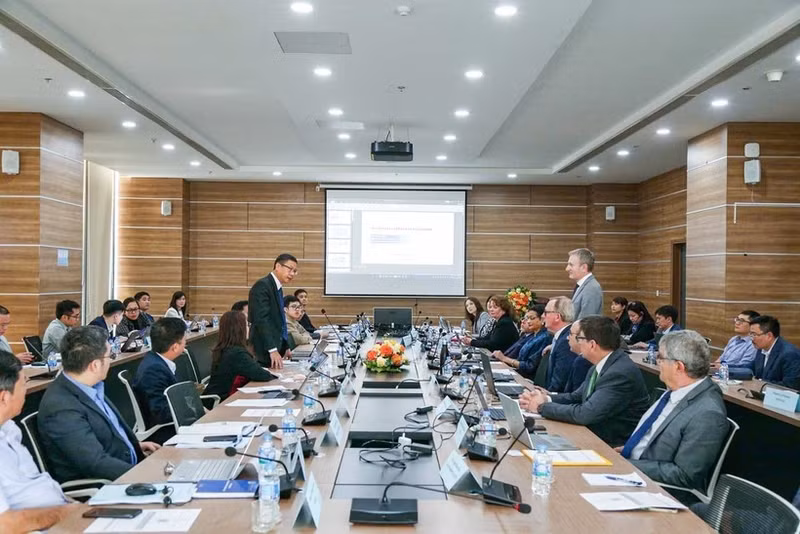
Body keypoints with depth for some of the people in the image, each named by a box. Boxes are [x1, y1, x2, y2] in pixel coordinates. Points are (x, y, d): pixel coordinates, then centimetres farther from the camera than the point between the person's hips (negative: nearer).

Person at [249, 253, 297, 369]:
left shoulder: (278, 288, 15)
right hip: (265, 353, -9)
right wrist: (272, 350, -27)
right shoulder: (262, 286, -14)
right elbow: (262, 319, -22)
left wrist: (285, 347, 19)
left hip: (277, 349, 9)